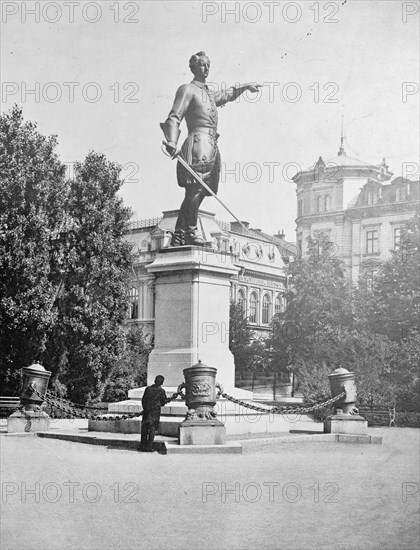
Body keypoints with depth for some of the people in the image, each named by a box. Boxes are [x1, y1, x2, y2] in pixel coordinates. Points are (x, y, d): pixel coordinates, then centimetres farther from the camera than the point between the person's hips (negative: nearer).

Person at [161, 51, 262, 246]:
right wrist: (172, 142, -24)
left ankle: (179, 236, -1)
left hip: (211, 147, 8)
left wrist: (245, 86, 55)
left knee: (195, 193, 1)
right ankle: (191, 232, -21)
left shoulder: (208, 94, 27)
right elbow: (174, 118, -9)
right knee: (195, 190, -18)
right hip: (198, 142, -8)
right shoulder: (187, 90, 2)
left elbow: (226, 94, 51)